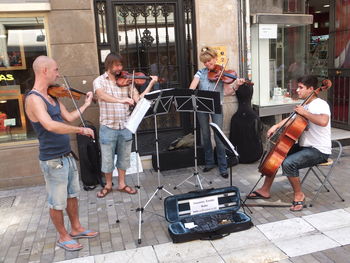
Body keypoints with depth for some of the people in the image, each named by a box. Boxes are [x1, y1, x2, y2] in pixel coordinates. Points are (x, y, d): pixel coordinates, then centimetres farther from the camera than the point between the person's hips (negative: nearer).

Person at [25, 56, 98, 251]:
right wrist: (81, 130, -30)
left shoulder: (52, 96, 8)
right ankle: (63, 237, 26)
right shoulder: (34, 98, -20)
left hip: (67, 155, 9)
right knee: (58, 202, 8)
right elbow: (50, 125, -36)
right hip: (53, 160, -9)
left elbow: (69, 117, 13)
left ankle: (76, 228, 37)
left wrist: (86, 104, 14)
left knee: (73, 194, 20)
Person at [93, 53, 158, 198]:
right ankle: (108, 185, 30)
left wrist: (151, 84, -12)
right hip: (108, 127, -3)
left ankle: (122, 184, 31)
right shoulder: (99, 81, -5)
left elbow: (139, 99, -3)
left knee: (124, 157, 14)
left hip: (125, 126, 3)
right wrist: (120, 100, -42)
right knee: (107, 159, 10)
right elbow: (102, 95, -27)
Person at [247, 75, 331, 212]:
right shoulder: (306, 105, 12)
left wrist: (304, 113, -25)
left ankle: (299, 195, -7)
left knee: (288, 163, -31)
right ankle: (265, 190, 16)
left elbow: (323, 121, -38)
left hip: (319, 151, -10)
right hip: (304, 146, 10)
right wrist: (276, 126, 3)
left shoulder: (321, 105, -17)